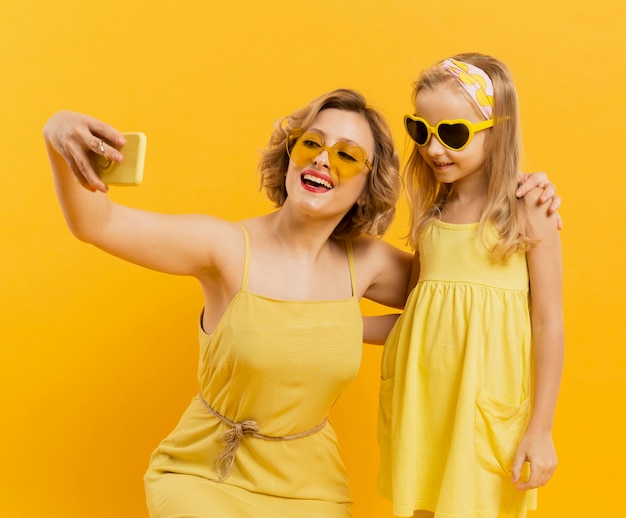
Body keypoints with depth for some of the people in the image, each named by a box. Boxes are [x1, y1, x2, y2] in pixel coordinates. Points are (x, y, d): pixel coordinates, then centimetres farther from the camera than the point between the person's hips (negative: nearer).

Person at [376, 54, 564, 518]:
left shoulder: (528, 210, -7)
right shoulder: (430, 213, 8)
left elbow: (549, 323, -6)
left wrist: (541, 428, -7)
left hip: (489, 405, -4)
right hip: (421, 400, 5)